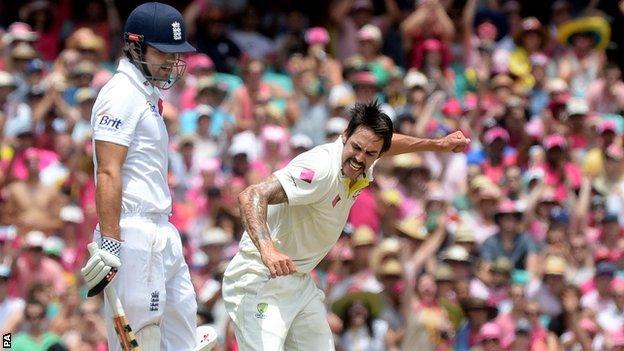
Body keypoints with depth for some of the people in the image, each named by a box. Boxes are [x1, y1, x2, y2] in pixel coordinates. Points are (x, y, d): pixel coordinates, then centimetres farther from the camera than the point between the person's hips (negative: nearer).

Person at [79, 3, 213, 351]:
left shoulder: (150, 93, 18)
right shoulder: (122, 94, -12)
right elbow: (108, 174, -20)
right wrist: (109, 244, -25)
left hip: (161, 231, 10)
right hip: (134, 234, -10)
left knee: (181, 317, 13)